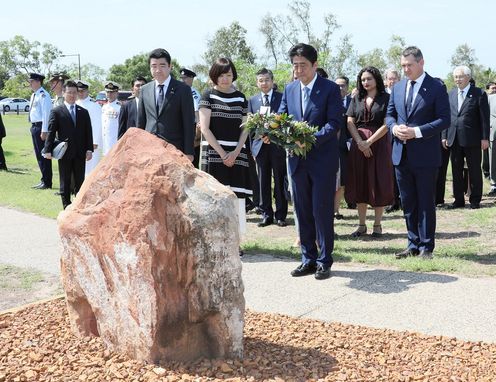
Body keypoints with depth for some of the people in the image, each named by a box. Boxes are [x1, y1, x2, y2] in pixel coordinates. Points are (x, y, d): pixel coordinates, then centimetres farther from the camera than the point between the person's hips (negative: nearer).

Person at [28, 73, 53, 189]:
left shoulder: (43, 95, -15)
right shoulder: (33, 95, 15)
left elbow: (46, 114, -19)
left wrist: (44, 131, -22)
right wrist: (33, 127, 17)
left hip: (41, 127, -10)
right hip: (34, 126, 10)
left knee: (43, 155, -3)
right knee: (39, 155, 15)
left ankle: (47, 182, 5)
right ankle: (44, 180, 25)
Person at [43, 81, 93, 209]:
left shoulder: (83, 112, 10)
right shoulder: (56, 111, 0)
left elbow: (88, 132, 7)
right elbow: (51, 132, -3)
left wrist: (89, 149, -1)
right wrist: (48, 150, -9)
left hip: (80, 153, 3)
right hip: (64, 153, -3)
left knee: (80, 181, 7)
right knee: (65, 182, 5)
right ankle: (66, 205, 12)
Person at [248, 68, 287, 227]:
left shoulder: (282, 97, 1)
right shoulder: (252, 100, 11)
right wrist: (251, 147, 1)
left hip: (278, 145, -3)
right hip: (260, 146, 3)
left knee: (280, 182, 3)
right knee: (263, 183, 7)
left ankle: (281, 215, 11)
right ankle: (266, 215, 15)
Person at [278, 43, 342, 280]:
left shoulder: (330, 89, -5)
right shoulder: (289, 89, 10)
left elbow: (334, 122, -13)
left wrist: (312, 139, -27)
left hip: (322, 160, -5)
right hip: (298, 160, 5)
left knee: (322, 211, -1)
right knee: (302, 212, 10)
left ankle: (324, 261, 11)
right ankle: (308, 259, 21)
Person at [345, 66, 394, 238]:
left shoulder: (386, 98, 0)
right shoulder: (356, 99, 11)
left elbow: (386, 124, -8)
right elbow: (350, 123, 4)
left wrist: (369, 142, -15)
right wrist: (360, 142, -11)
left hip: (379, 144, -3)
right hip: (358, 144, 3)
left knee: (378, 184, 0)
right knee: (359, 184, 4)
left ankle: (377, 224, 9)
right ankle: (361, 225, 13)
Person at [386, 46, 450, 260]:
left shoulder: (436, 87, -5)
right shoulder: (398, 88, 11)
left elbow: (444, 120, -10)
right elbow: (389, 114, 16)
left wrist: (417, 132, -19)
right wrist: (394, 127, -6)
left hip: (425, 155, -5)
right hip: (402, 154, 5)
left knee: (426, 203, 2)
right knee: (408, 203, 11)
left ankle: (426, 247, 11)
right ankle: (413, 245, 22)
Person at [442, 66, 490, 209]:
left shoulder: (479, 94, -3)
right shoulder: (451, 94, 11)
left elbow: (484, 117, -5)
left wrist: (485, 138, -9)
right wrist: (444, 136, 7)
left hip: (472, 139, -4)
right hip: (454, 139, 5)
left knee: (474, 170, 4)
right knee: (456, 171, 9)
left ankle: (475, 200, 13)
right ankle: (459, 200, 17)